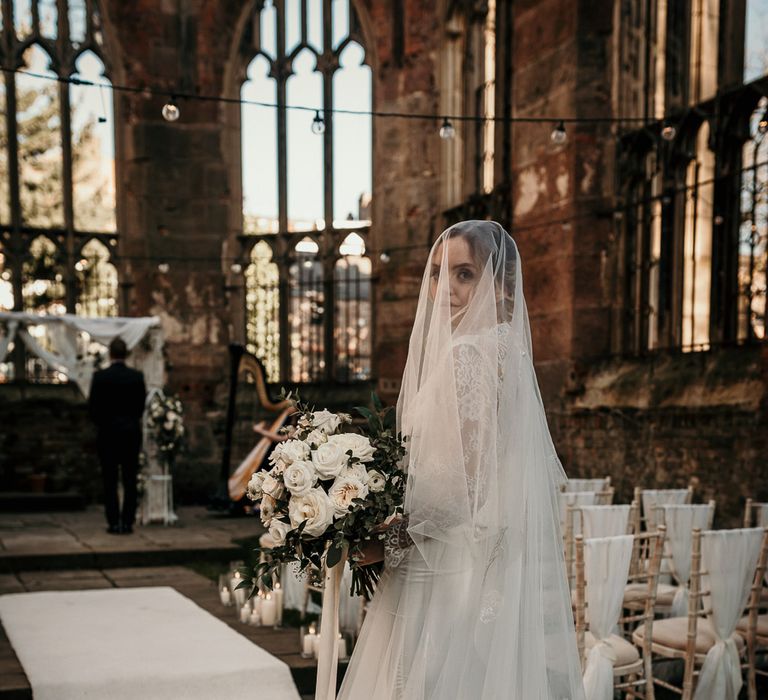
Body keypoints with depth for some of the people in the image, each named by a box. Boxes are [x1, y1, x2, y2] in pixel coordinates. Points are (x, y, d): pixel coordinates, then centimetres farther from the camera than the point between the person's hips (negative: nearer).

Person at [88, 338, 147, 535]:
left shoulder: (100, 377, -8)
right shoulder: (137, 376, -2)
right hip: (131, 432, 2)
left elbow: (93, 406, -4)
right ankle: (127, 522, 4)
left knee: (110, 481, 3)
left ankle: (113, 523, 2)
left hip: (107, 432, -1)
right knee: (130, 480, 5)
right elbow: (141, 405, 3)